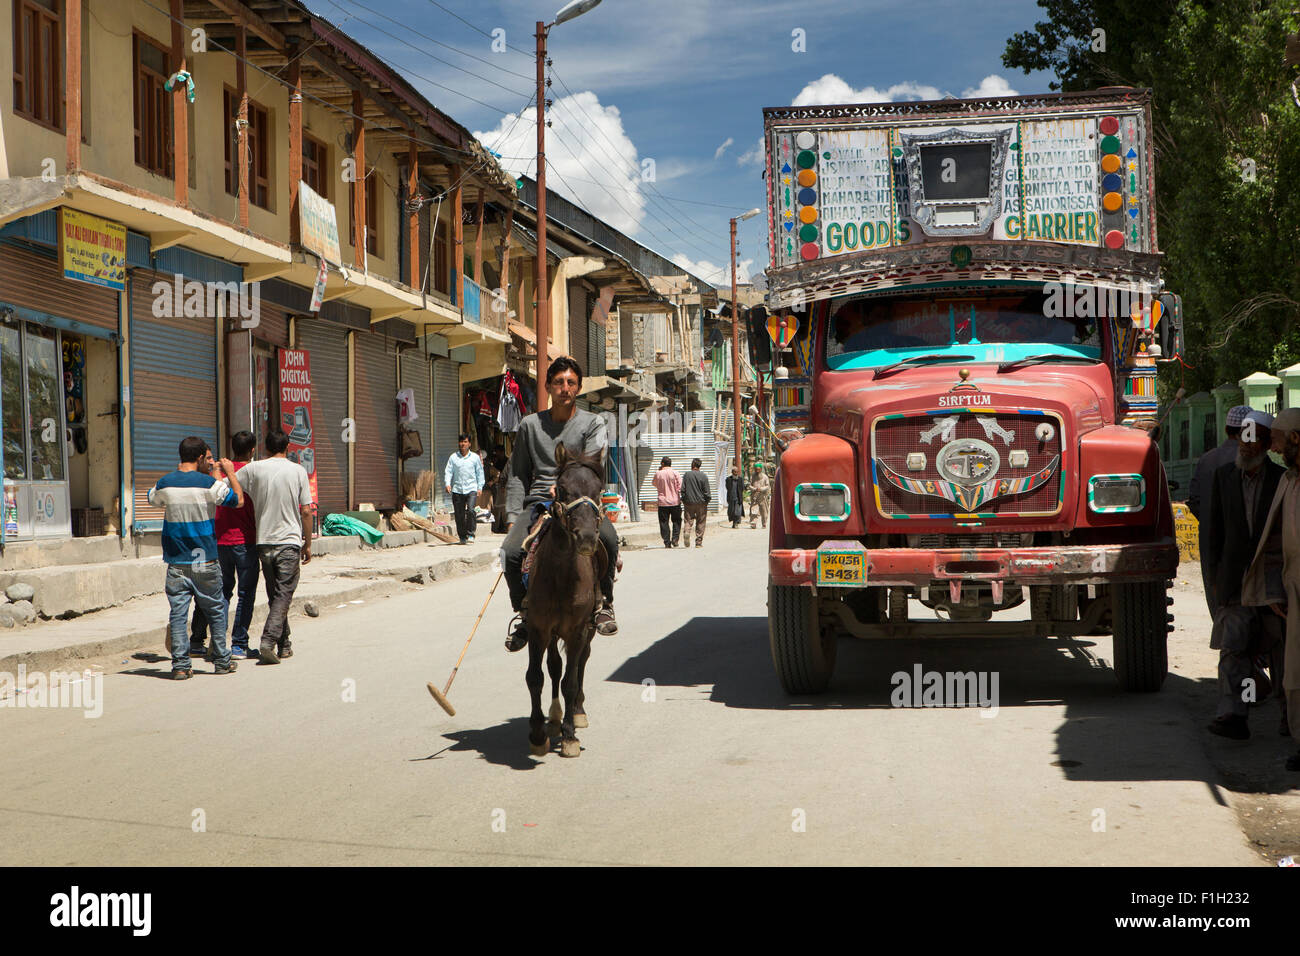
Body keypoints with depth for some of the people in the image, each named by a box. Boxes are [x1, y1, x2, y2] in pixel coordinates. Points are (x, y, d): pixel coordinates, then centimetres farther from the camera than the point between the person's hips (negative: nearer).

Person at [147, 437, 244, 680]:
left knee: (178, 613, 4)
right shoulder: (210, 484, -11)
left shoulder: (165, 483, -2)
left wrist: (178, 472, 25)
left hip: (176, 563, 2)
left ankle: (180, 665, 0)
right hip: (205, 562, -2)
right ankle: (221, 661, 18)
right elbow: (238, 500, 3)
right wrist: (230, 473, 16)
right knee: (215, 611, 11)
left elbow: (152, 499, 22)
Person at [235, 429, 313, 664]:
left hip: (264, 541, 2)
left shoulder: (254, 468, 0)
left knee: (275, 595, 14)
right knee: (283, 595, -3)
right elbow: (306, 511, -2)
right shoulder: (298, 471, -2)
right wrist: (308, 543, 6)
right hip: (289, 541, -2)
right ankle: (268, 640, -19)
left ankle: (284, 645, 20)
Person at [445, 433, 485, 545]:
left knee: (470, 510, -20)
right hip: (457, 490, 1)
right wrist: (447, 483, -9)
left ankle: (470, 534, -9)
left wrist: (480, 487, 6)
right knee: (459, 514, 2)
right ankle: (462, 537, 15)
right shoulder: (453, 457, 9)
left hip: (471, 489, -1)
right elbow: (448, 472, 7)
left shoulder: (475, 457, 9)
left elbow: (480, 473, 12)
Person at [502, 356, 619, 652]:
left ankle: (604, 603, -10)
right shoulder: (530, 425, 12)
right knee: (511, 552, -26)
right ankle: (526, 616, -3)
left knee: (607, 538, -33)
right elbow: (518, 474, 14)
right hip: (538, 502, 1)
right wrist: (514, 516, 3)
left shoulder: (593, 423, 8)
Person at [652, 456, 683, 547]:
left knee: (664, 523, 6)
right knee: (676, 521, 13)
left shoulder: (658, 474, -3)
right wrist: (680, 497, 7)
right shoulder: (675, 473, -5)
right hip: (675, 501, 0)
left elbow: (654, 484, 16)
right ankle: (675, 538, 0)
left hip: (662, 502, 0)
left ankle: (667, 542, 3)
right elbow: (680, 486, -7)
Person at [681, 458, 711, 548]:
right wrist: (708, 499, 11)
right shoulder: (703, 476, -5)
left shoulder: (687, 475, -2)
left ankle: (687, 531, -25)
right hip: (701, 503, 0)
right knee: (700, 523, 7)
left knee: (688, 520, 5)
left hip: (689, 502, 0)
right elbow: (706, 491, -4)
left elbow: (682, 489, -1)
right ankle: (699, 542, 9)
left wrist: (683, 499, 9)